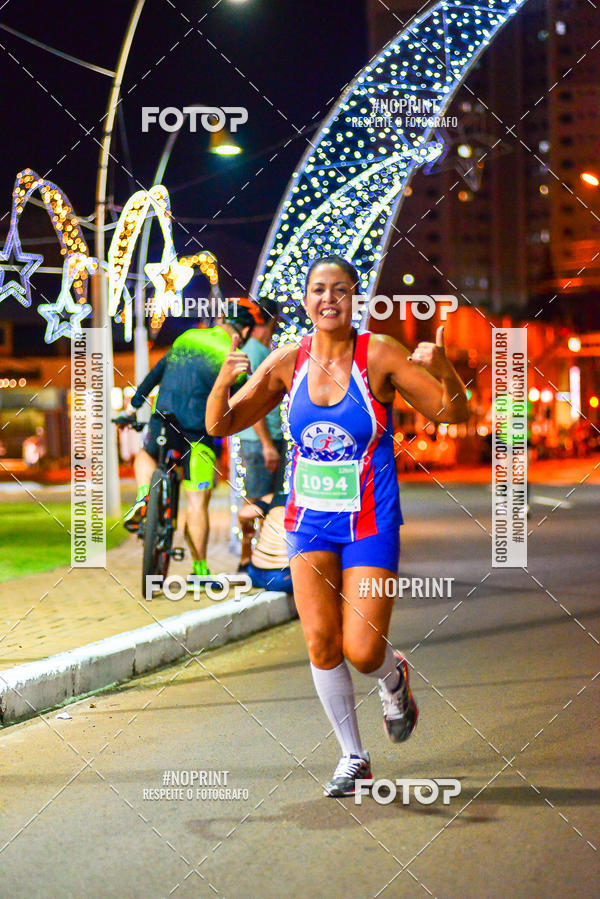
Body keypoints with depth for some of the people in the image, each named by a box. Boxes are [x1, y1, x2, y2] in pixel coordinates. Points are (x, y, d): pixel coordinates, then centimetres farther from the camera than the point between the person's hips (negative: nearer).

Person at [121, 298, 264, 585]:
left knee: (145, 456, 36)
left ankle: (143, 499, 9)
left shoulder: (187, 337, 8)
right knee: (198, 503, 3)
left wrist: (135, 404, 27)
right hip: (197, 434, -4)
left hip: (162, 424, 4)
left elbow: (156, 372, 16)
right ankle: (199, 569, 5)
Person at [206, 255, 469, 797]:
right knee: (321, 643, -5)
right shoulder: (289, 361, -1)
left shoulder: (380, 354, -10)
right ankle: (353, 758, 14)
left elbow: (454, 414, -7)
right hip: (309, 521, 3)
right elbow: (220, 425, 3)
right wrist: (224, 380, -18)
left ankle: (395, 680, 31)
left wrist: (442, 369, -27)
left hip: (369, 523, -3)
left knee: (363, 652, -8)